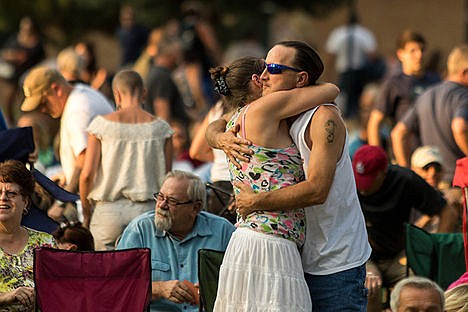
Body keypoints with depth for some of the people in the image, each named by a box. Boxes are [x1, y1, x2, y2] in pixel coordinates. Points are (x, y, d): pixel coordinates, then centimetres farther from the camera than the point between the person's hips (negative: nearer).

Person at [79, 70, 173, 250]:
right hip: (148, 208, 1)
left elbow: (87, 174, -3)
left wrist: (86, 211, 10)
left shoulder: (102, 124, -2)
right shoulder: (160, 128, 1)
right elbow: (167, 177, 2)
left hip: (109, 209, -1)